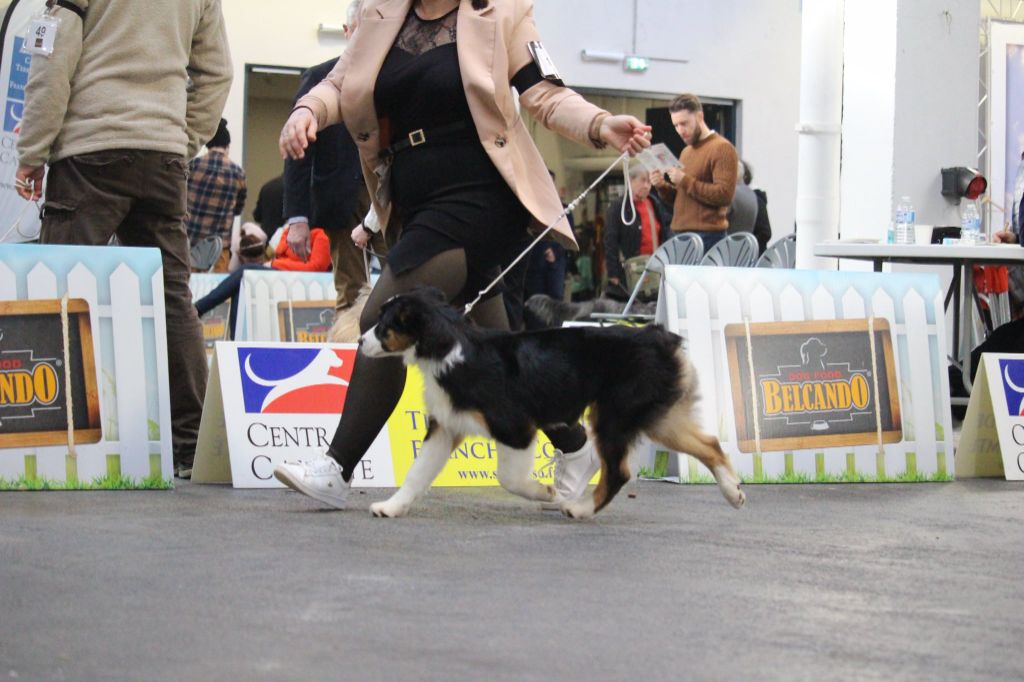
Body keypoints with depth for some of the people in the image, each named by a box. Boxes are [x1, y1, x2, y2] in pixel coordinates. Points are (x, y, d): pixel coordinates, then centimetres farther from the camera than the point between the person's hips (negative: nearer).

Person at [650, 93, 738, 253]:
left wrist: (685, 181, -17)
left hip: (707, 235, -8)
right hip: (681, 234, 8)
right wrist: (662, 186, 5)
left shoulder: (722, 148, -6)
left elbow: (724, 195, -16)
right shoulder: (686, 152, 21)